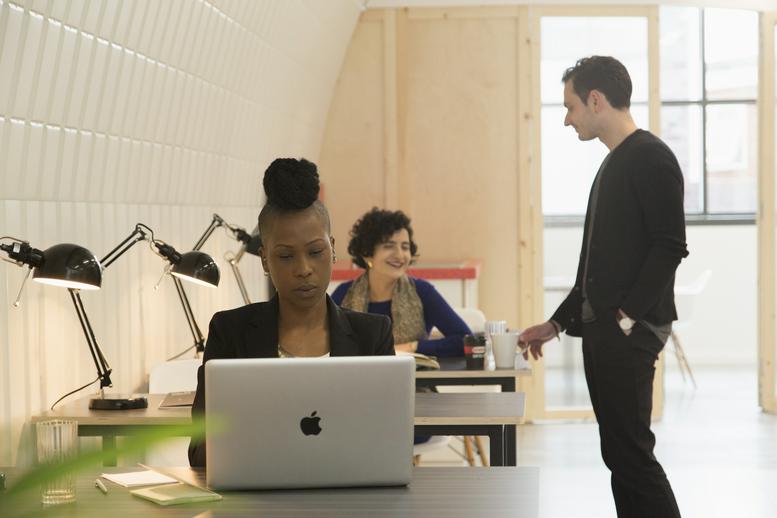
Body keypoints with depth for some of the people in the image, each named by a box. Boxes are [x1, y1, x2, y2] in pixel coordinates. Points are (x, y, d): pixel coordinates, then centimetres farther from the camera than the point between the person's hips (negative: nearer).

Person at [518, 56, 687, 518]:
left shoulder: (650, 157, -8)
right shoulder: (613, 164, 20)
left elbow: (670, 246, -16)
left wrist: (627, 316, -19)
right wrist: (558, 322, 22)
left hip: (630, 331, -9)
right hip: (600, 329, 9)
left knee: (631, 451, -11)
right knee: (620, 454, 9)